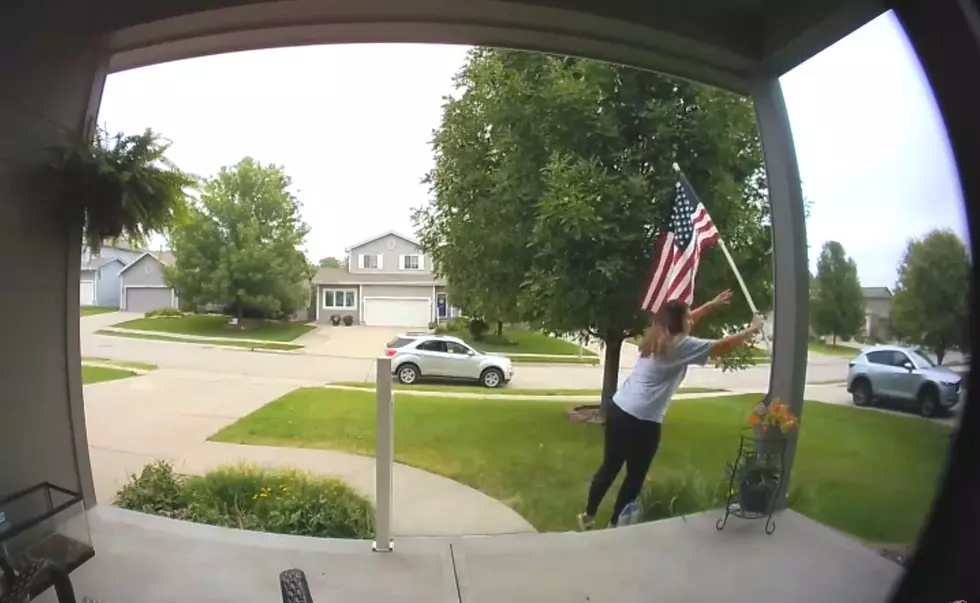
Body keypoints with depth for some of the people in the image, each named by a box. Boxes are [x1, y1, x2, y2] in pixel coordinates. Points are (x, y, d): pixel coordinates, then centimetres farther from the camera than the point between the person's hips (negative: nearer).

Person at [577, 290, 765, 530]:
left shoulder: (656, 337, 13)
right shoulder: (681, 345, -11)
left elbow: (682, 320, 31)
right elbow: (722, 347, -11)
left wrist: (710, 304, 31)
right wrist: (752, 329, 3)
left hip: (618, 409, 8)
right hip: (642, 420, -8)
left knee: (610, 466, 20)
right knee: (635, 476, 11)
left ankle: (588, 516, 31)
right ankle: (615, 525, 22)